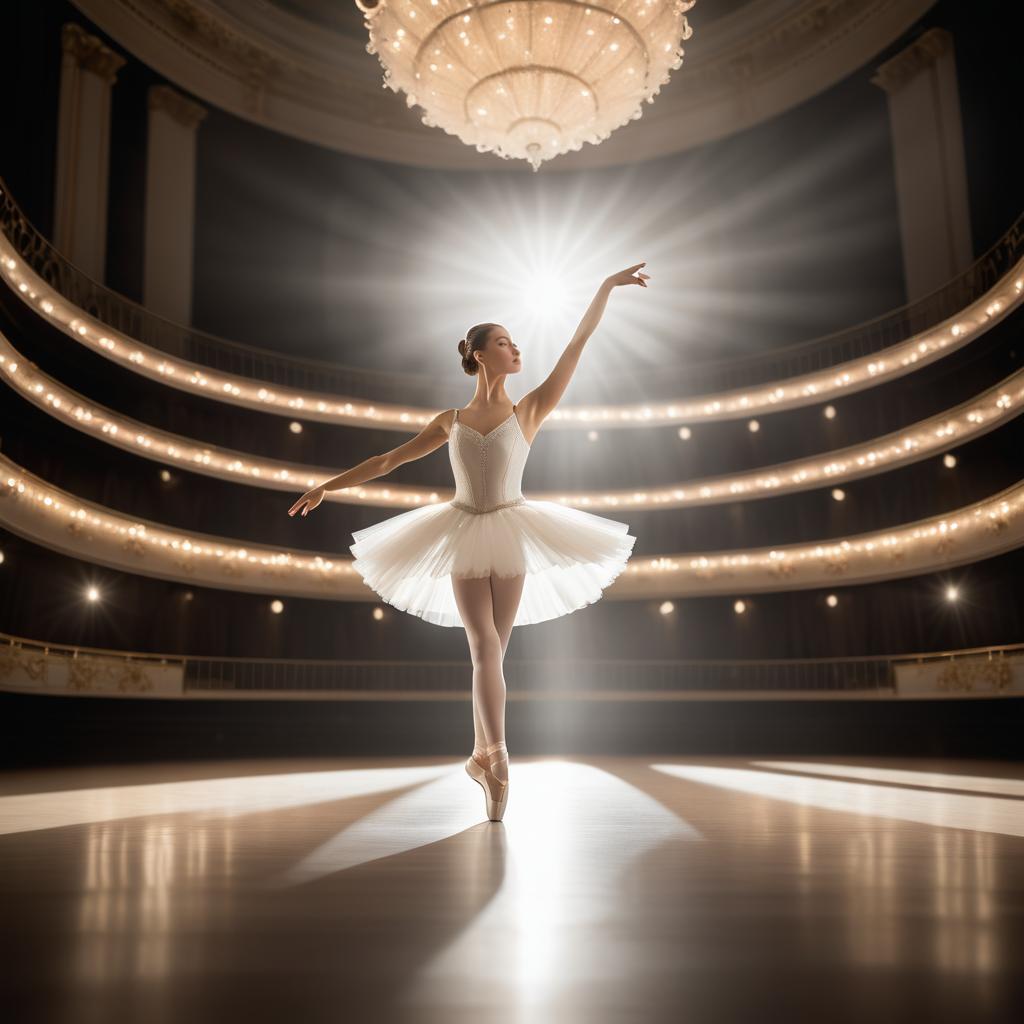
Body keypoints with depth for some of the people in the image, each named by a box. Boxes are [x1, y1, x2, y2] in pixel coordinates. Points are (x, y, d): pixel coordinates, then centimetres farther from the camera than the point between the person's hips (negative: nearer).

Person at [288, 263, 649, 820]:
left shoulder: (528, 410, 2)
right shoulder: (450, 420, 7)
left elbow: (577, 343, -1)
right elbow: (389, 459, 14)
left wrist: (607, 285, -4)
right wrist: (327, 485, 15)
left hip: (509, 539, 0)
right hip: (464, 540, 0)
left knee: (491, 652, 4)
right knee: (485, 648, -12)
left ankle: (482, 756, 16)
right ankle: (496, 754, -20)